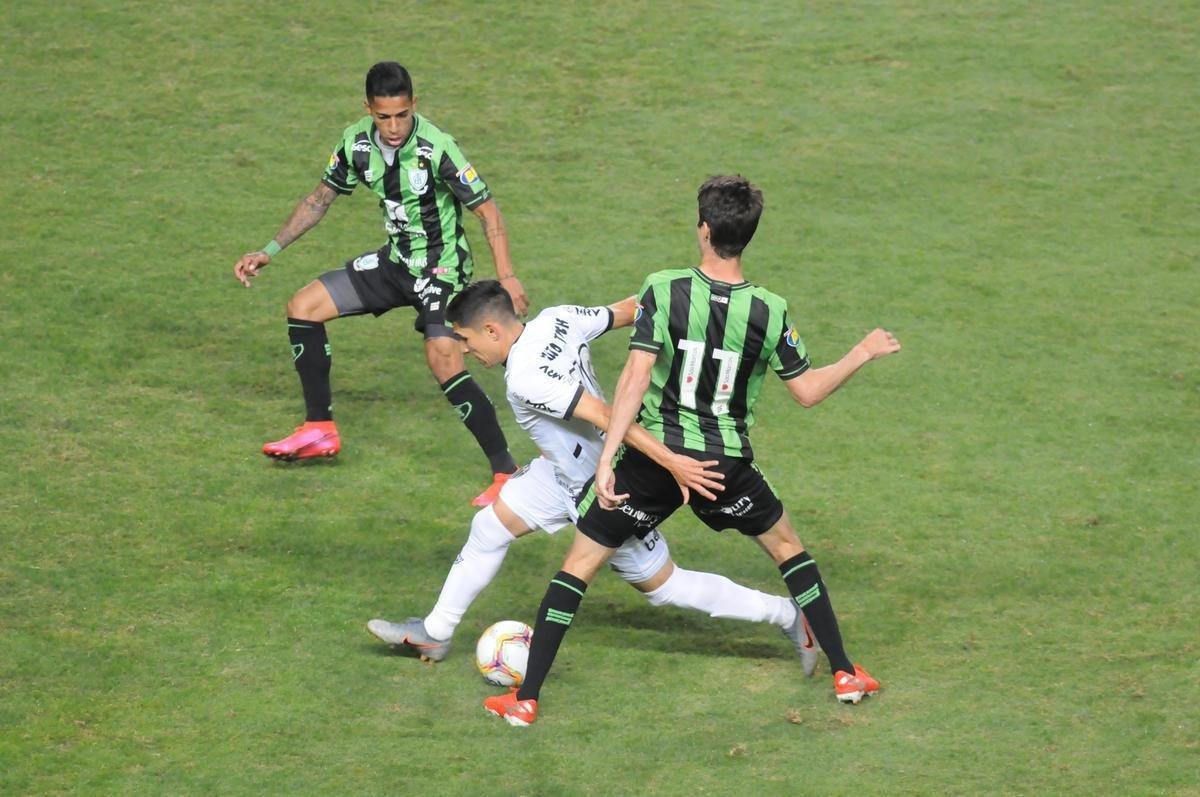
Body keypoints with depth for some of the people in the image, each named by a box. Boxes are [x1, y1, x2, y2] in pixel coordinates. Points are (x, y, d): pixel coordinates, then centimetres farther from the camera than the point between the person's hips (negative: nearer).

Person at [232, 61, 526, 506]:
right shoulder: (357, 143, -7)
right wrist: (269, 252, 8)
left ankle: (506, 472, -17)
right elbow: (320, 199, 9)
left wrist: (506, 276, -29)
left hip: (442, 267, -7)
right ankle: (320, 430, 18)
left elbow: (486, 210, -20)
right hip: (395, 261, 7)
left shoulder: (435, 148, -26)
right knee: (303, 307, 6)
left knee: (445, 365, -26)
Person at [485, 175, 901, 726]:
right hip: (729, 463, 2)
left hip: (654, 456, -2)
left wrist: (606, 460, -19)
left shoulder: (664, 291, -13)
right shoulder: (769, 312, -7)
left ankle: (525, 699, 7)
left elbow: (635, 378, -18)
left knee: (580, 563, 9)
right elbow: (808, 391, 2)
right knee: (786, 547, 26)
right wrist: (863, 354, 19)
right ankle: (845, 674, 28)